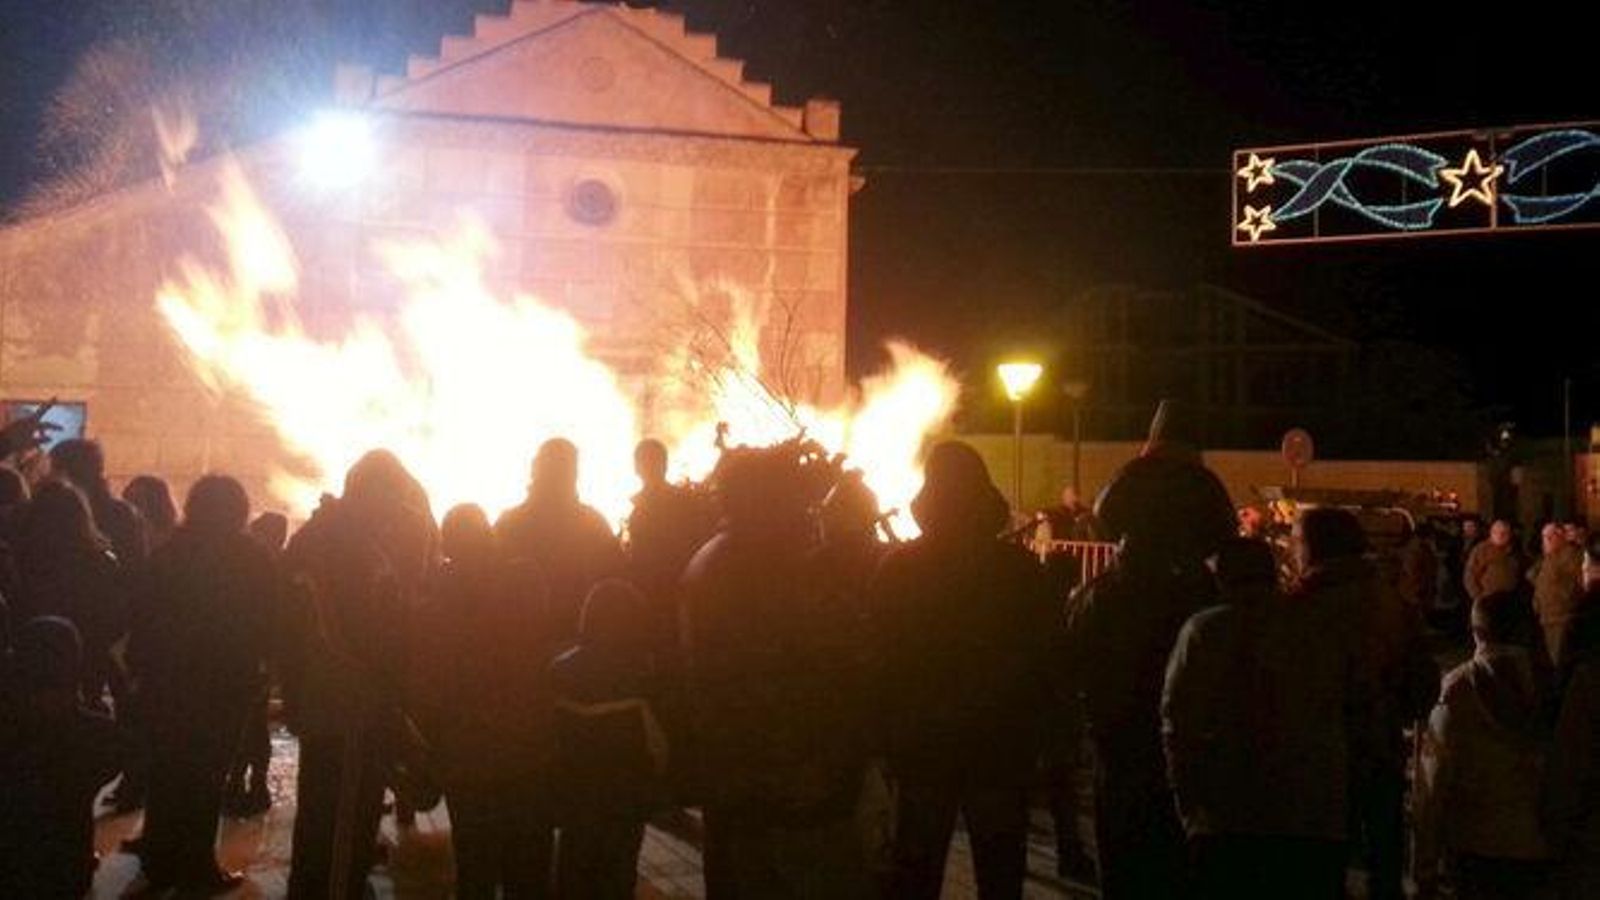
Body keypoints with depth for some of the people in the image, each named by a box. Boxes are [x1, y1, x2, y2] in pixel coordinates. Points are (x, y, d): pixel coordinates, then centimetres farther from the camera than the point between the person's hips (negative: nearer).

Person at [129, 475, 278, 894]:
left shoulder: (168, 553, 2)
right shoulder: (252, 558, -9)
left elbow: (144, 616, 3)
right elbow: (265, 623, -9)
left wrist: (143, 667, 10)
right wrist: (253, 667, 3)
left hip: (166, 679, 4)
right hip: (224, 683, -4)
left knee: (167, 770, 15)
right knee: (205, 775, 4)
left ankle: (161, 862, 23)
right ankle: (196, 868, 6)